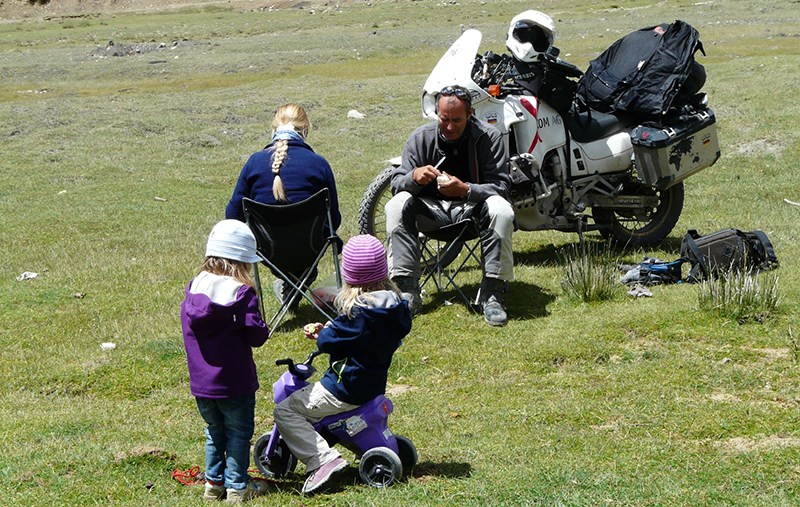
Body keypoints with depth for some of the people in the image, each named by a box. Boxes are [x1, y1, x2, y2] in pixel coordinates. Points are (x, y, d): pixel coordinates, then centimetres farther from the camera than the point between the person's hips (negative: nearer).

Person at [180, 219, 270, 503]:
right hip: (234, 383, -5)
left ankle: (214, 482, 27)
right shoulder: (242, 293, -17)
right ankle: (237, 486, 14)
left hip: (200, 382, 5)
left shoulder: (193, 288, 0)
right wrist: (263, 329, 1)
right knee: (238, 433, 10)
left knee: (214, 432, 21)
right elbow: (256, 335, -19)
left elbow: (189, 329, 9)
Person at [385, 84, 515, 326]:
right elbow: (397, 183, -5)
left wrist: (466, 190, -34)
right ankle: (407, 292, -28)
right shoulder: (421, 138, -2)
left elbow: (501, 186, -15)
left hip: (473, 208, -2)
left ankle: (492, 293, -29)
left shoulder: (488, 137, -9)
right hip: (433, 210, 2)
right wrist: (414, 177, -30)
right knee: (397, 205, -26)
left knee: (501, 210, -34)